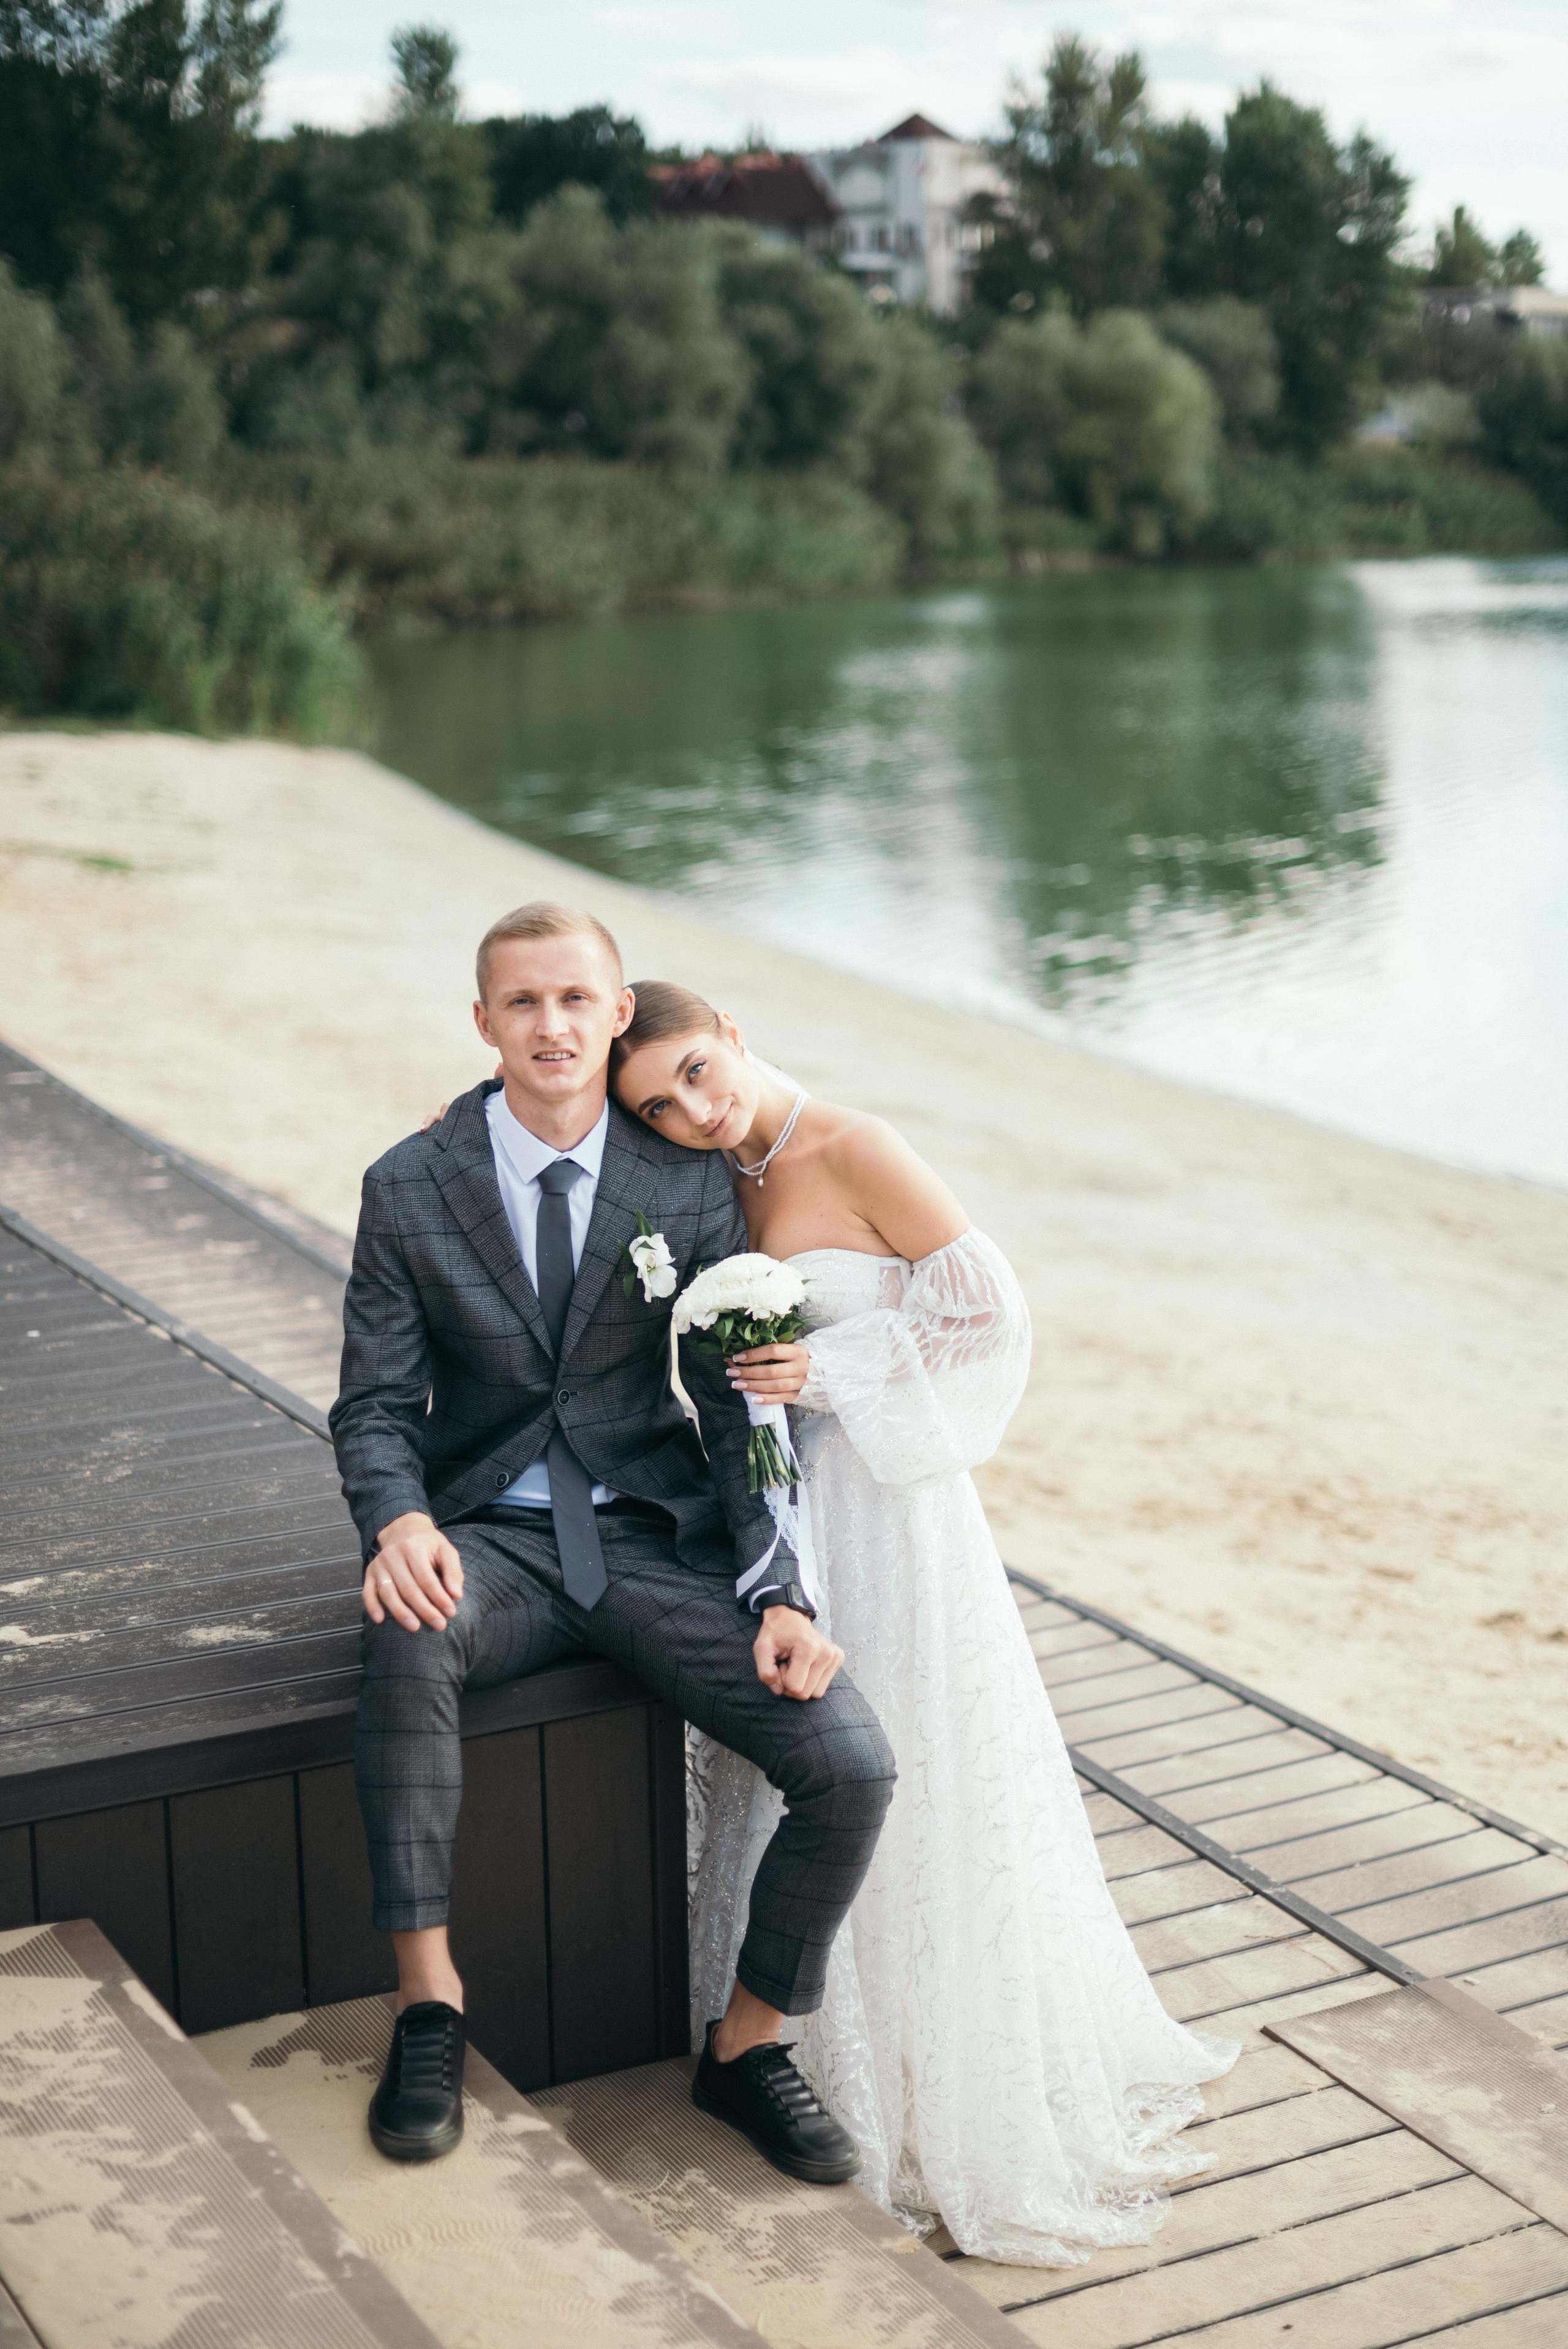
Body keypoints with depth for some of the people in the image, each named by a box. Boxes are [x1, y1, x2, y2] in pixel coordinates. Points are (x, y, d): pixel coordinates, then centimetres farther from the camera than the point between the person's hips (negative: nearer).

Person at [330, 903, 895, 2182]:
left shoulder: (692, 1185, 0)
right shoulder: (412, 1188, 0)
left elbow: (741, 1408, -1)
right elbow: (377, 1404, 0)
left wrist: (782, 1595, -14)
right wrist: (400, 1521, -23)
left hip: (659, 1542, 1)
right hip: (495, 1539, -1)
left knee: (852, 1766, -18)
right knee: (409, 1634, -38)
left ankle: (748, 2044, 8)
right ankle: (429, 2006, -24)